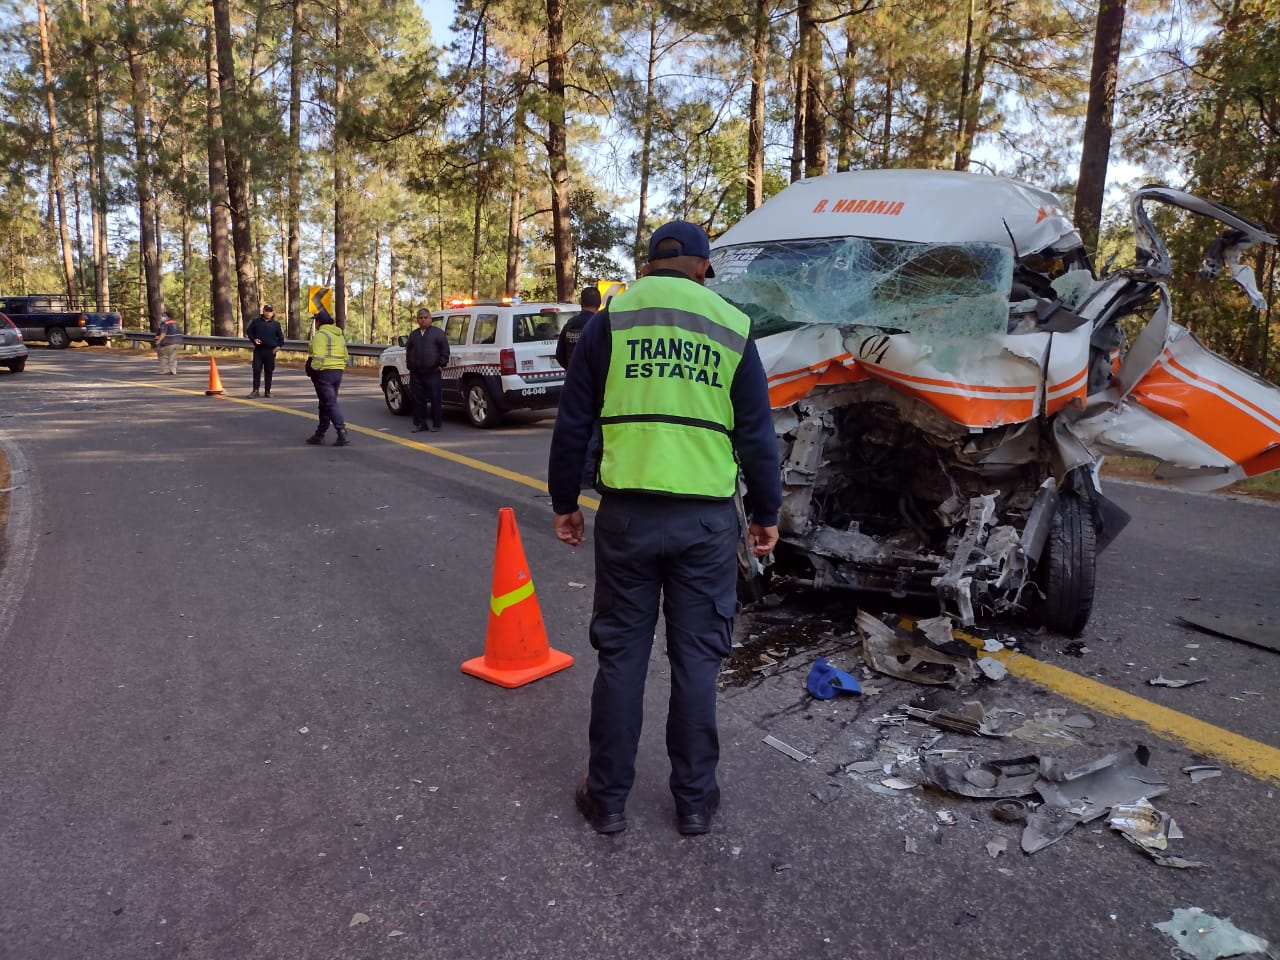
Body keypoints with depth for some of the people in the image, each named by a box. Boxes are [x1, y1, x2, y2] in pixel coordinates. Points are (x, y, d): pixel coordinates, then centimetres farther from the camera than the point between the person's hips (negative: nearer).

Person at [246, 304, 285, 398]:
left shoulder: (276, 323, 6)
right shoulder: (256, 321, 5)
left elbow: (281, 337, 13)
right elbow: (249, 332, 13)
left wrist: (278, 346, -2)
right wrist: (254, 339, -5)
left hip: (270, 351, 0)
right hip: (258, 350, 0)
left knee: (268, 371, 5)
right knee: (256, 370, -3)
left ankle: (268, 391, 12)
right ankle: (255, 390, 2)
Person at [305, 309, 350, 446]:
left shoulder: (321, 335, -12)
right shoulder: (340, 335, 16)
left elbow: (318, 357, -21)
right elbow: (345, 357, 18)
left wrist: (312, 370, -11)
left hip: (324, 373, -9)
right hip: (338, 372, 9)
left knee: (330, 403, -9)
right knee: (325, 404, 15)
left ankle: (342, 433, -19)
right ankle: (320, 434, 21)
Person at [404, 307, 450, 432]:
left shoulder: (438, 333, 3)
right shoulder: (413, 334, 19)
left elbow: (445, 350, -1)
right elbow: (408, 351, 25)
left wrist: (441, 364, -7)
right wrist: (409, 365, 16)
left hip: (433, 373, -5)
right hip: (416, 374, 5)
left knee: (436, 399, -4)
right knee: (418, 400, 6)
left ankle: (437, 424, 4)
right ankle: (419, 423, 12)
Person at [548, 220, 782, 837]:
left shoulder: (611, 319, 5)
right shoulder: (732, 327, 6)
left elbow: (573, 423, 3)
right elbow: (756, 434, 5)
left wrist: (564, 502, 13)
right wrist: (766, 514, 14)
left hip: (627, 513, 0)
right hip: (707, 518, 1)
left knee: (620, 654, 11)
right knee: (696, 658, 11)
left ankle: (607, 797, 23)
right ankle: (694, 799, 23)